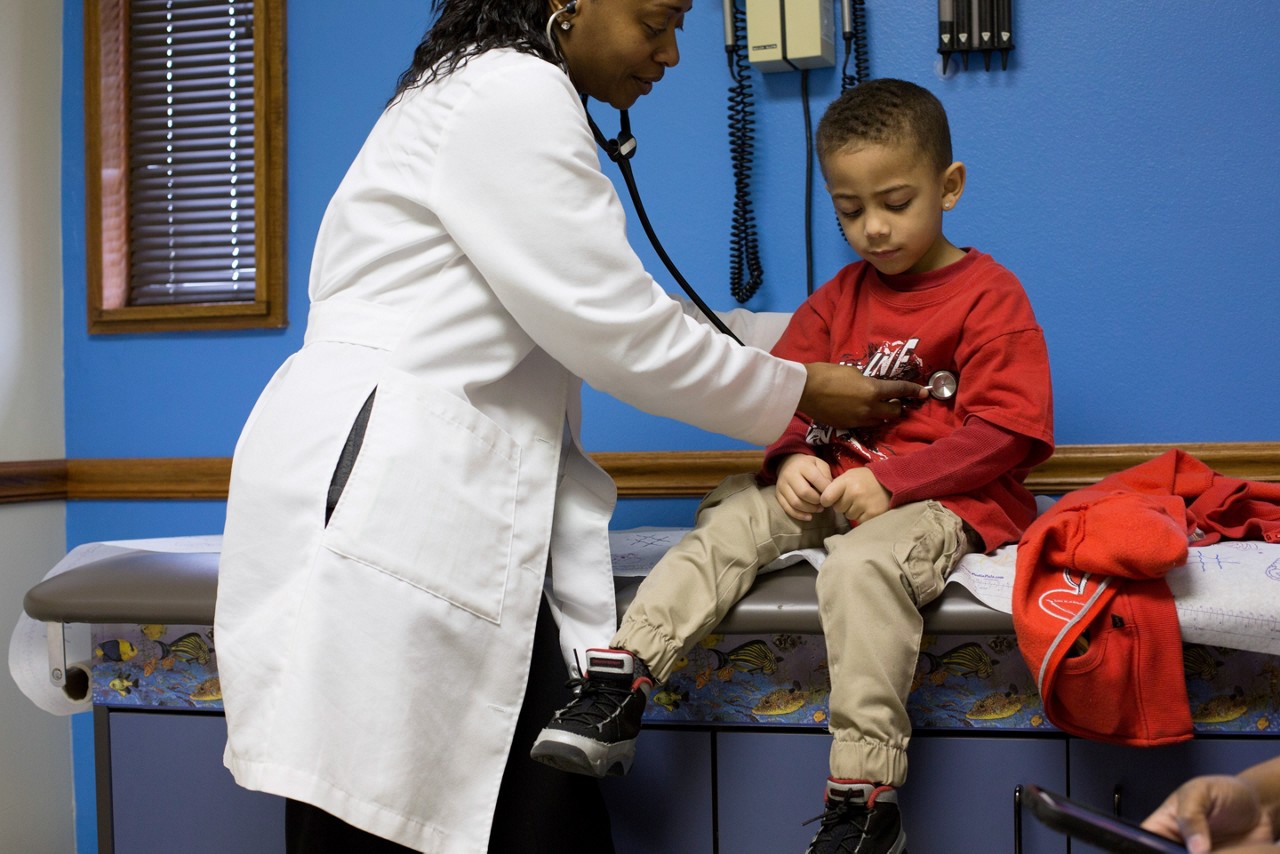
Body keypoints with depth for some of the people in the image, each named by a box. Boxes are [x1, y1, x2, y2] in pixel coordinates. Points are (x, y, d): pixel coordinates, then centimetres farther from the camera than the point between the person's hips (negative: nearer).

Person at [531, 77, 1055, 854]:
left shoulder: (991, 295, -2)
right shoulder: (840, 298, 17)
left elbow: (1001, 432, -9)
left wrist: (890, 479, -19)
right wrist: (793, 459, -11)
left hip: (944, 497, -6)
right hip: (833, 486, 7)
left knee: (863, 565, -35)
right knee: (731, 518, -17)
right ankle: (617, 689, -27)